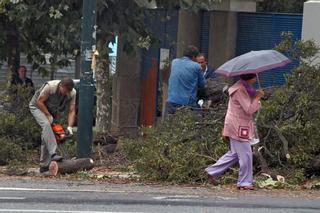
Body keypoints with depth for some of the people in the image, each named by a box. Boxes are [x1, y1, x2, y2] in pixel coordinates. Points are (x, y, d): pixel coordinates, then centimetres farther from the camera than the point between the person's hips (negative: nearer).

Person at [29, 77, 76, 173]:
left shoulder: (72, 93, -19)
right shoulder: (50, 87, -34)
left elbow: (72, 111, -17)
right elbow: (40, 101, -24)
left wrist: (69, 127, -27)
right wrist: (48, 116, -24)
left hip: (51, 111, 5)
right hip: (37, 107, -5)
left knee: (46, 136, 0)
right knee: (46, 124, -32)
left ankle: (44, 166, 4)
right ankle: (53, 154, -43)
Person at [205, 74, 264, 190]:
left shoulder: (244, 88, 13)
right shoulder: (240, 90, -20)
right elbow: (249, 109, -23)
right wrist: (257, 97, -13)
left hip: (239, 127, 10)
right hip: (238, 127, -10)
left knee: (234, 153, 17)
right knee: (245, 155, -4)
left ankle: (212, 171, 23)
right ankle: (245, 182, 4)